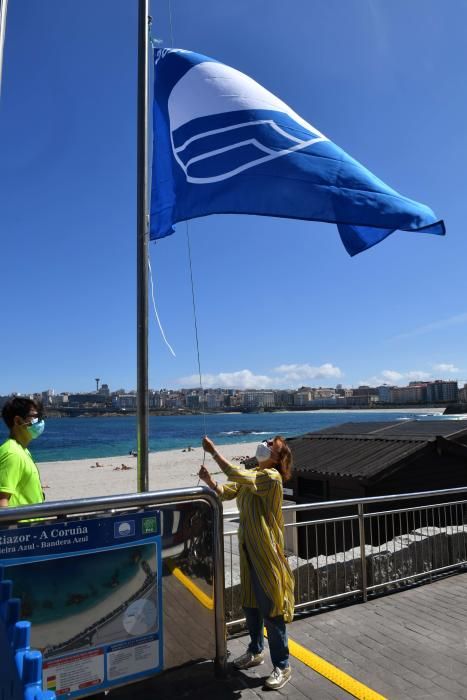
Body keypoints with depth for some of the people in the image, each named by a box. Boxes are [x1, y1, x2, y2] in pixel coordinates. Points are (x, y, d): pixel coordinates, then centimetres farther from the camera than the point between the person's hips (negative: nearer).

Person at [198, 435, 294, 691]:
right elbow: (226, 492, 0)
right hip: (248, 549, 8)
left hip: (266, 552, -8)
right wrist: (209, 480, -20)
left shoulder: (272, 477, -20)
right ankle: (256, 651, 41)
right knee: (250, 604, 21)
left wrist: (213, 451, -28)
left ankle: (282, 667, 19)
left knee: (271, 610, 3)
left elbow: (237, 475, -32)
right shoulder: (250, 475, 7)